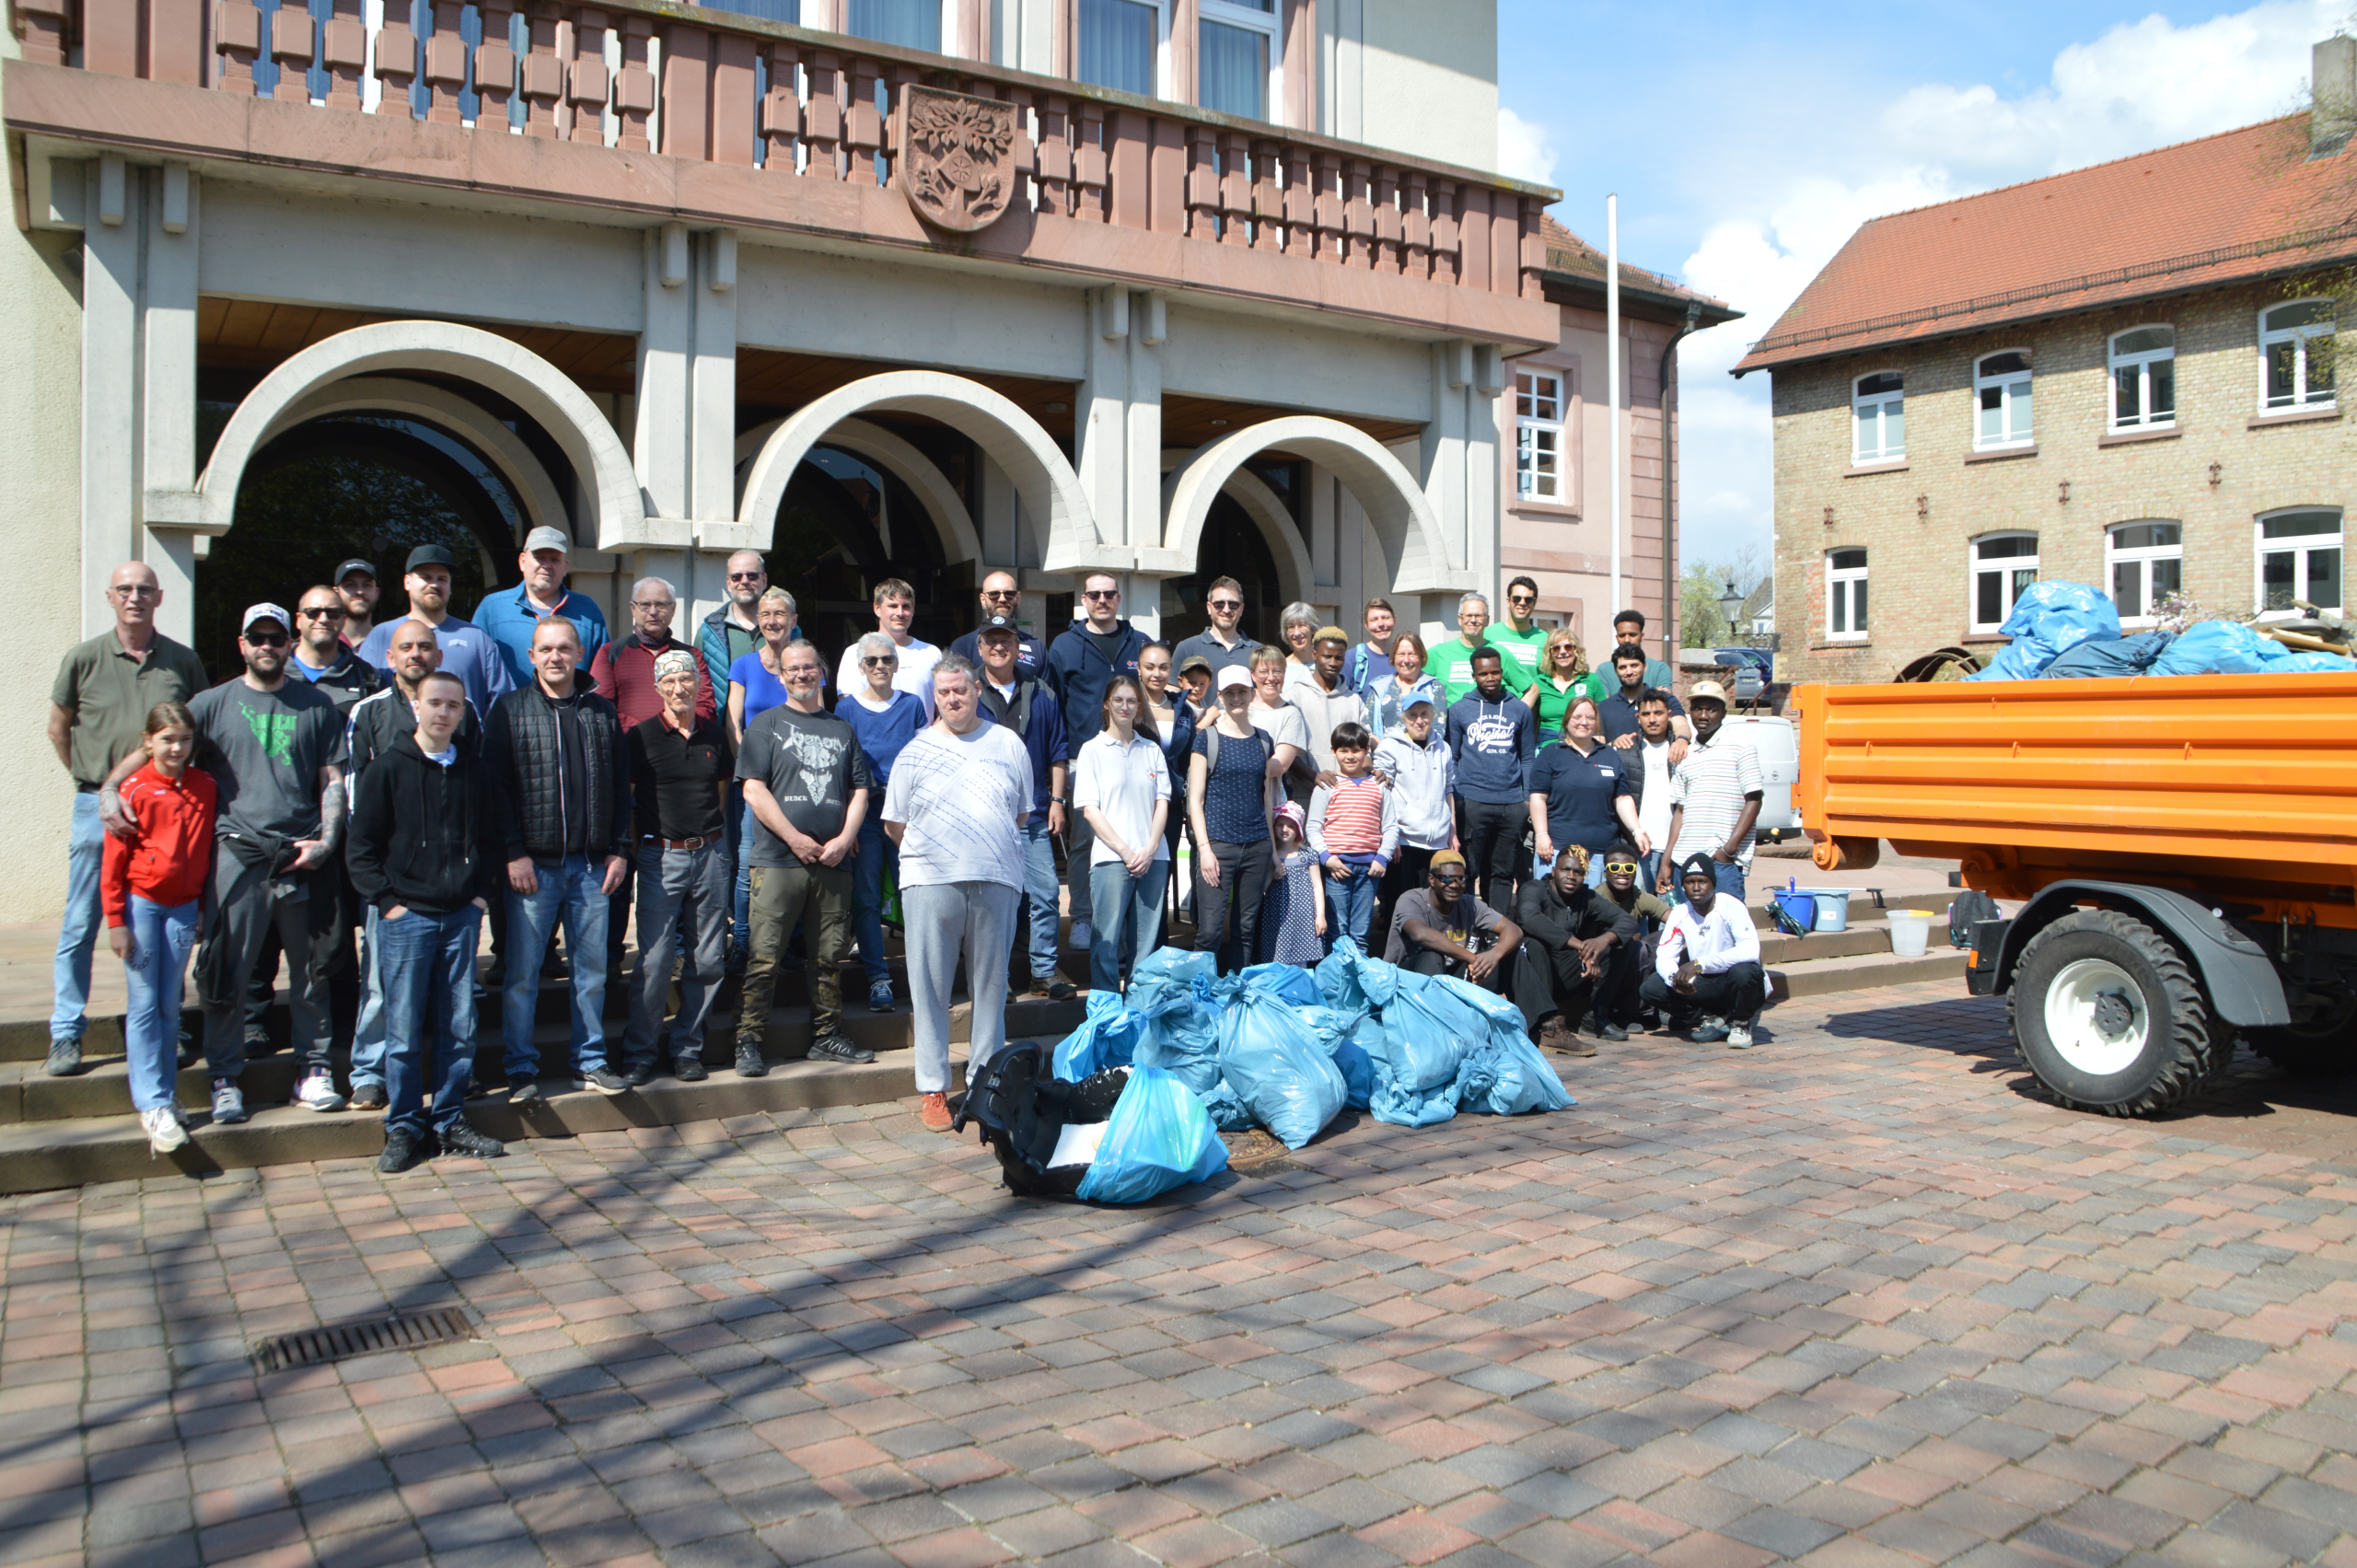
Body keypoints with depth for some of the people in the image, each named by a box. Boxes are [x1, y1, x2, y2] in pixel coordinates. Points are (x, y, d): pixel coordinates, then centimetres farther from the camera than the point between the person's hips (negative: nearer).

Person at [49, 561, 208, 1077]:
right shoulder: (83, 658, 2)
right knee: (81, 924, 3)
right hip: (97, 805, -1)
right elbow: (59, 729, 11)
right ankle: (66, 1036, 12)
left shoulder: (183, 661, 4)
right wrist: (96, 788, 7)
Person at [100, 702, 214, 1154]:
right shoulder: (134, 790, -7)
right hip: (141, 903, -3)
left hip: (183, 906, 3)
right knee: (143, 1006, -1)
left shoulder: (205, 787, 3)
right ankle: (153, 1105, 1)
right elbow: (113, 862, -5)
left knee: (169, 1006, 8)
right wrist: (116, 920, -7)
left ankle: (167, 1098, 17)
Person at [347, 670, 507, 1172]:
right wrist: (386, 901, -8)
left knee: (459, 1027, 6)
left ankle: (450, 1121, 17)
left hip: (462, 915, 3)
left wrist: (483, 893, 6)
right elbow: (362, 845, -1)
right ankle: (404, 1129, 11)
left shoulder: (475, 770, 10)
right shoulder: (388, 769, -1)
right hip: (407, 917, -3)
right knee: (405, 1030, 1)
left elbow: (490, 839, 17)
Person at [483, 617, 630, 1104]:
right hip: (533, 866, -3)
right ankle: (521, 1068, 12)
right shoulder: (509, 711, 2)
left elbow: (621, 786, 12)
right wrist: (514, 852, -10)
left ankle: (591, 1059, 20)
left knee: (593, 967, 8)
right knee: (522, 971, 1)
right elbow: (495, 785, -3)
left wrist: (619, 849, 5)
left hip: (592, 865, 3)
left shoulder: (603, 713, 11)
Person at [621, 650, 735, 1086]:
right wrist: (631, 848, -1)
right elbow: (623, 799, 3)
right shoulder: (640, 737, -1)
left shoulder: (715, 735, 9)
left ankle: (687, 1048, 17)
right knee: (654, 960, -6)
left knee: (708, 960, 5)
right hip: (660, 857, -3)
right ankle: (638, 1053, 8)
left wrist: (714, 838, 12)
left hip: (712, 854, 3)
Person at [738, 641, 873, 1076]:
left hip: (834, 862, 4)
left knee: (829, 955, 7)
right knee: (764, 957, -5)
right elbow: (754, 790, -3)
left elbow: (860, 790, 14)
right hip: (778, 860, -3)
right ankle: (749, 1042, 0)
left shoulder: (843, 730, 18)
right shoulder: (767, 725, 6)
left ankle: (827, 1036, 17)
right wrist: (796, 839, -11)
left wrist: (844, 838, -3)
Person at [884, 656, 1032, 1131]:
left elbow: (1022, 813, 17)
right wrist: (935, 852, 8)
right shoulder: (916, 752, 6)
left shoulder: (1008, 745, 10)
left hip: (996, 882, 1)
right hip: (930, 880, -1)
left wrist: (991, 849, 11)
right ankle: (932, 1088, 10)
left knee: (991, 985, 7)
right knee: (930, 988, 1)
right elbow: (894, 824, 10)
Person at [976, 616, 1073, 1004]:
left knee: (1045, 893, -3)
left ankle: (1045, 972, 6)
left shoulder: (1041, 696, 12)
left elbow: (1058, 752, 13)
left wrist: (1057, 800, 5)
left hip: (1033, 815, 2)